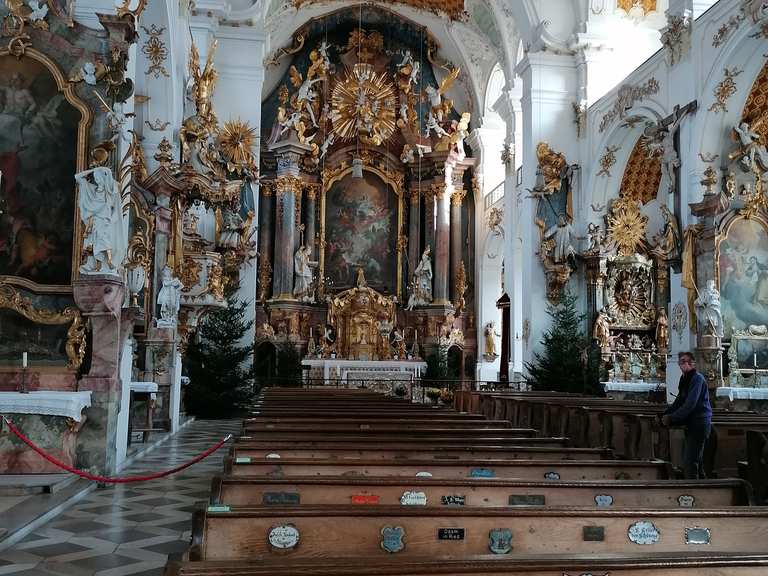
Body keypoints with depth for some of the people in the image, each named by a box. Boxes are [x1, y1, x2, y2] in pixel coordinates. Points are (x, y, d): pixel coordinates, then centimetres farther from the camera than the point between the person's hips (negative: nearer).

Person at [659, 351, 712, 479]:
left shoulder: (697, 378, -15)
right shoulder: (684, 379, 12)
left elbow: (690, 405, -22)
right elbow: (679, 401, 17)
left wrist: (671, 418, -18)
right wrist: (664, 415, 4)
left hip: (699, 424, -10)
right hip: (691, 424, 10)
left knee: (690, 461, -12)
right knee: (697, 460, 18)